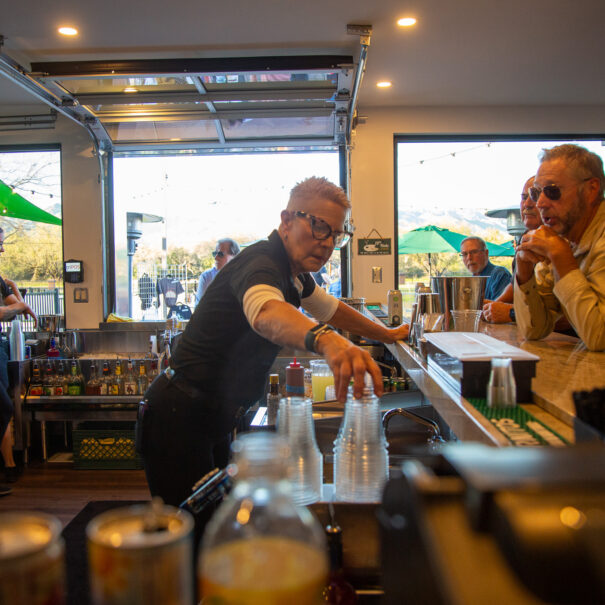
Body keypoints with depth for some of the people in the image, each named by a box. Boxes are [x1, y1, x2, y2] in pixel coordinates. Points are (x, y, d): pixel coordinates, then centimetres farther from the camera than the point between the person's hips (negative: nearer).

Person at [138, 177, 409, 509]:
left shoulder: (294, 273, 9)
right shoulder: (261, 262, -22)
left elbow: (331, 309, 27)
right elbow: (266, 313, -46)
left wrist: (387, 334, 29)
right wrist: (326, 340, -65)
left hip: (212, 418, 10)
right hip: (181, 416, -10)